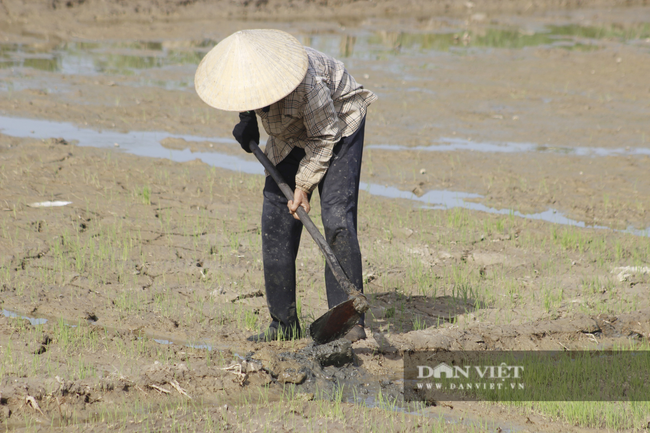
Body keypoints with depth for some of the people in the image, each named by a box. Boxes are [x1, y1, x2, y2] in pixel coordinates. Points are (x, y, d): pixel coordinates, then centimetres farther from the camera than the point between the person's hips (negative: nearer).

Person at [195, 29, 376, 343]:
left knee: (337, 218, -20)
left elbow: (325, 135, -25)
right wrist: (246, 119, 4)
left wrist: (304, 184, -22)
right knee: (276, 222, -3)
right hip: (290, 137, 6)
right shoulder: (242, 70, -21)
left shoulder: (305, 80, -39)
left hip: (338, 125, -6)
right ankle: (284, 322, 4)